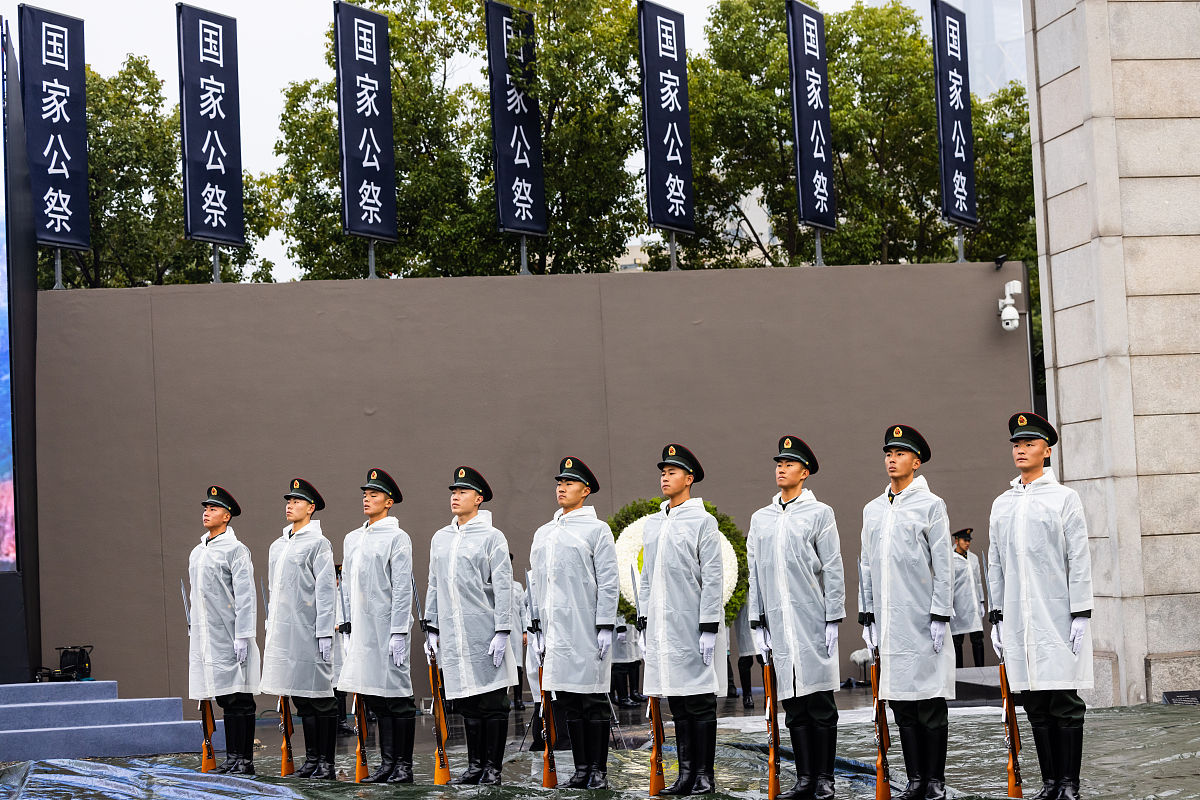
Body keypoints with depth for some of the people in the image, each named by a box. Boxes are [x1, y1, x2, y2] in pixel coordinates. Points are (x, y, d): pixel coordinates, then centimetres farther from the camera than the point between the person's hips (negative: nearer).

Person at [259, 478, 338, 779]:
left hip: (309, 631, -7)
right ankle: (311, 759, 17)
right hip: (283, 634, 7)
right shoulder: (277, 546, 17)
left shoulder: (318, 543, -6)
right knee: (301, 700, 11)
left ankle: (326, 762, 2)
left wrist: (325, 634, -15)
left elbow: (326, 591, -11)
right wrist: (270, 628, 18)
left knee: (321, 699, -2)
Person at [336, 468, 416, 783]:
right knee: (376, 701, 9)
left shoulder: (397, 538, -6)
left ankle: (404, 766, 2)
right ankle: (387, 763, 15)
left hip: (388, 628, -7)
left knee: (398, 699, -3)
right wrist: (347, 627, 15)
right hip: (362, 632, 7)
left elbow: (402, 589, -11)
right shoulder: (352, 538, 16)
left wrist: (398, 633, -16)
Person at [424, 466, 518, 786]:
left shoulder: (492, 537, -2)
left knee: (492, 702, -2)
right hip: (452, 636, 5)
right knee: (467, 704, 9)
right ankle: (475, 765, 17)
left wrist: (501, 632, -13)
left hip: (484, 634, -5)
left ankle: (493, 768, 4)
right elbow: (433, 587, 19)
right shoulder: (440, 538, 15)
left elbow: (503, 588, -7)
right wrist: (432, 629, 14)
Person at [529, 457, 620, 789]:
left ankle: (598, 770, 3)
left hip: (587, 631, -6)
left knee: (593, 700, -2)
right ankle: (581, 769, 12)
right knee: (568, 701, 7)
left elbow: (608, 583, -5)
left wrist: (605, 627, -12)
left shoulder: (597, 530, -1)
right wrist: (538, 629, 14)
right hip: (555, 631, 6)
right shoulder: (543, 534, 17)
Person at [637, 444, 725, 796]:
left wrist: (709, 629, -13)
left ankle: (705, 775, 3)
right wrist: (644, 624, 14)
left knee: (700, 703, -2)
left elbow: (712, 579, -8)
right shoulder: (652, 523, 15)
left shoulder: (703, 521, -4)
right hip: (661, 628, 6)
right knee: (677, 705, 9)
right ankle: (686, 773, 14)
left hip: (692, 626, -6)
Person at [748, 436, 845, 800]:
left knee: (820, 705, -1)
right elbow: (755, 575, 16)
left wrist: (833, 620, -7)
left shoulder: (819, 514, 2)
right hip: (779, 627, 4)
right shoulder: (760, 519, 14)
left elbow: (833, 570, -1)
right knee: (794, 707, 6)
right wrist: (758, 624, 11)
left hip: (813, 623, -4)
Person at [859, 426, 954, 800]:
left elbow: (942, 565, -4)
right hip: (888, 623, 5)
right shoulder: (872, 510, 15)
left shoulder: (931, 505, 0)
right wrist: (867, 616, 13)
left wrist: (940, 616, -10)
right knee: (901, 705, 6)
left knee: (930, 704, -2)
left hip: (922, 620, -5)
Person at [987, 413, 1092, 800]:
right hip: (1018, 619, 4)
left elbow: (1079, 560, -3)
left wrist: (1080, 615, -9)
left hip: (1057, 616, -4)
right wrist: (997, 617, 11)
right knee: (1035, 704, 6)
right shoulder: (1001, 505, 14)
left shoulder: (1064, 498, 2)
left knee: (1065, 703, -3)